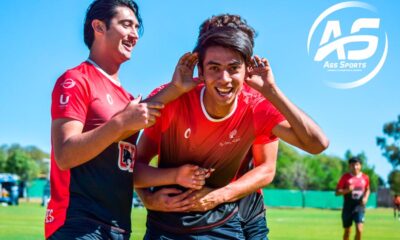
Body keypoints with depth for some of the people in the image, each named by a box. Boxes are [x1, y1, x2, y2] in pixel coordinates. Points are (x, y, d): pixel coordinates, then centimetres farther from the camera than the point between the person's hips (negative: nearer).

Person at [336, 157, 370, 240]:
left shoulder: (365, 178, 2)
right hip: (348, 207, -1)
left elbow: (367, 190, 20)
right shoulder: (345, 177, -4)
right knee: (347, 231, 10)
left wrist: (366, 198, 0)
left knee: (359, 230, -14)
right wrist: (347, 190, -21)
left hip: (359, 207, 1)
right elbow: (337, 192, -3)